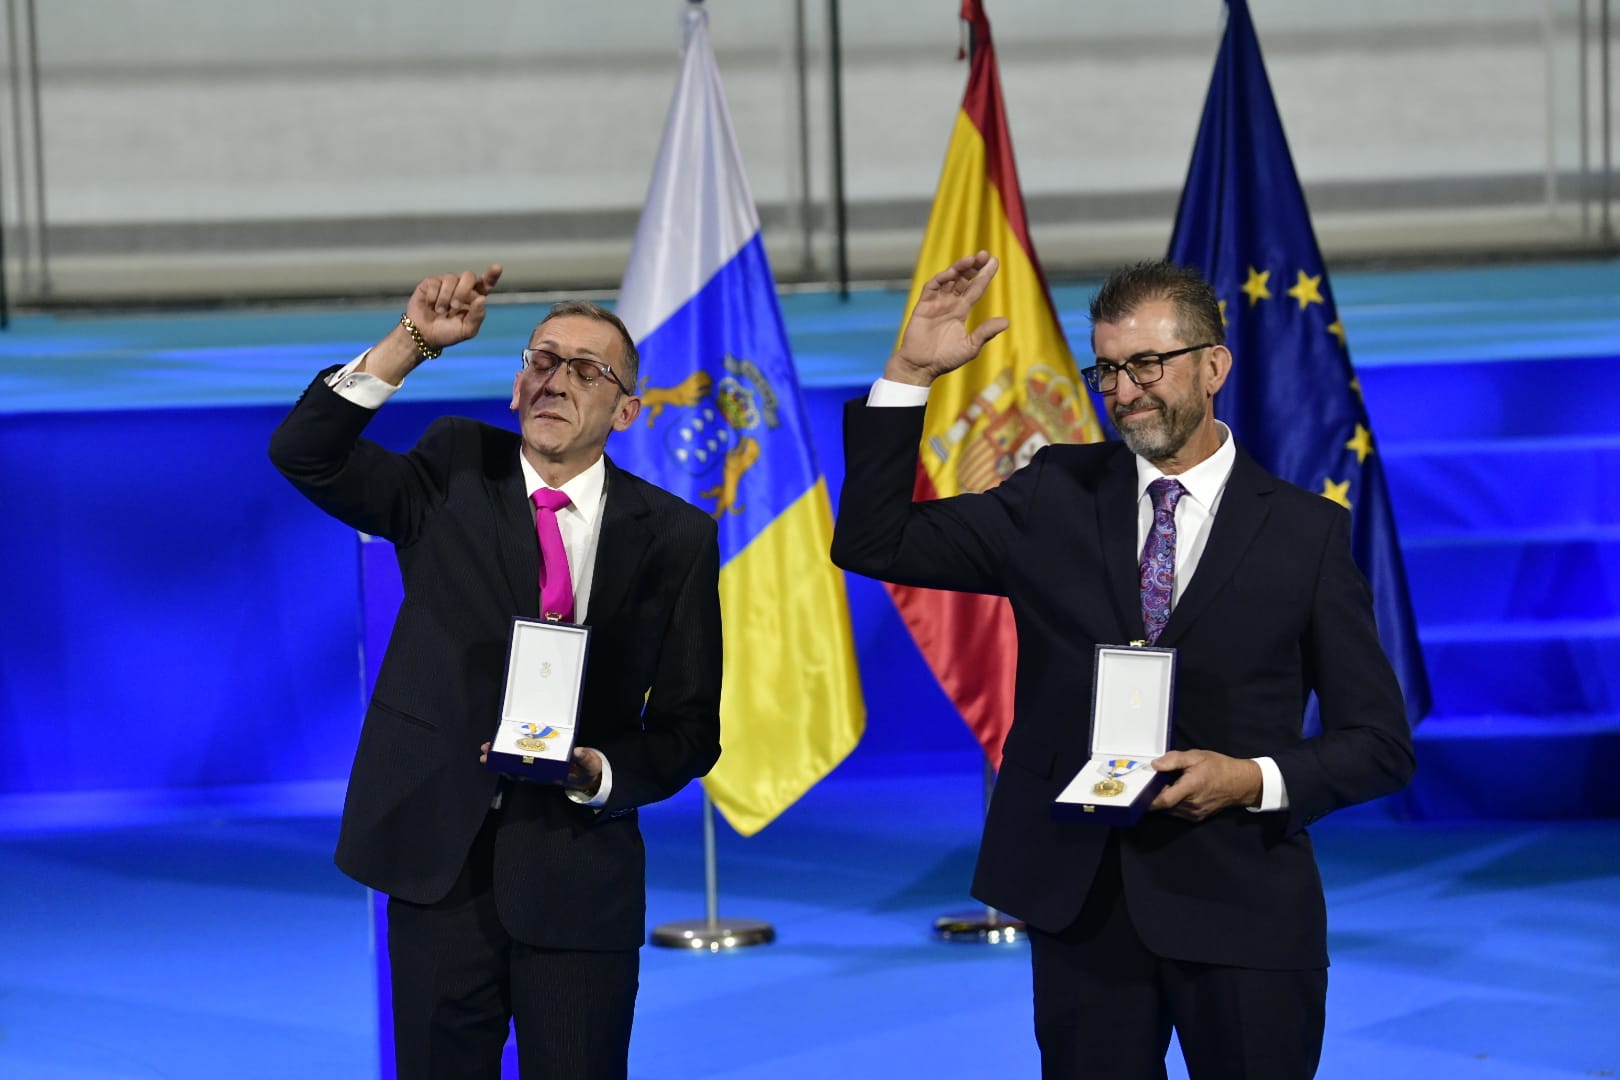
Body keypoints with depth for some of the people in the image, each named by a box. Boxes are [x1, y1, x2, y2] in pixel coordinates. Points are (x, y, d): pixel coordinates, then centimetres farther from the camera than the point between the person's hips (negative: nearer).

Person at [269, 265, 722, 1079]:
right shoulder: (456, 475, 4)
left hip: (579, 877, 0)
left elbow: (689, 729, 3)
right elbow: (302, 454, -11)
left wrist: (598, 774, -17)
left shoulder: (674, 537, 2)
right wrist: (411, 342, -20)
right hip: (440, 857, 0)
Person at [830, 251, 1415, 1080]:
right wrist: (909, 374, -4)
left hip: (1240, 913, -2)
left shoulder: (1306, 531, 1)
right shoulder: (1056, 498, 7)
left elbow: (1381, 744, 2)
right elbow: (871, 542, 3)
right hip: (1079, 900, 2)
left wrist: (1256, 780, -16)